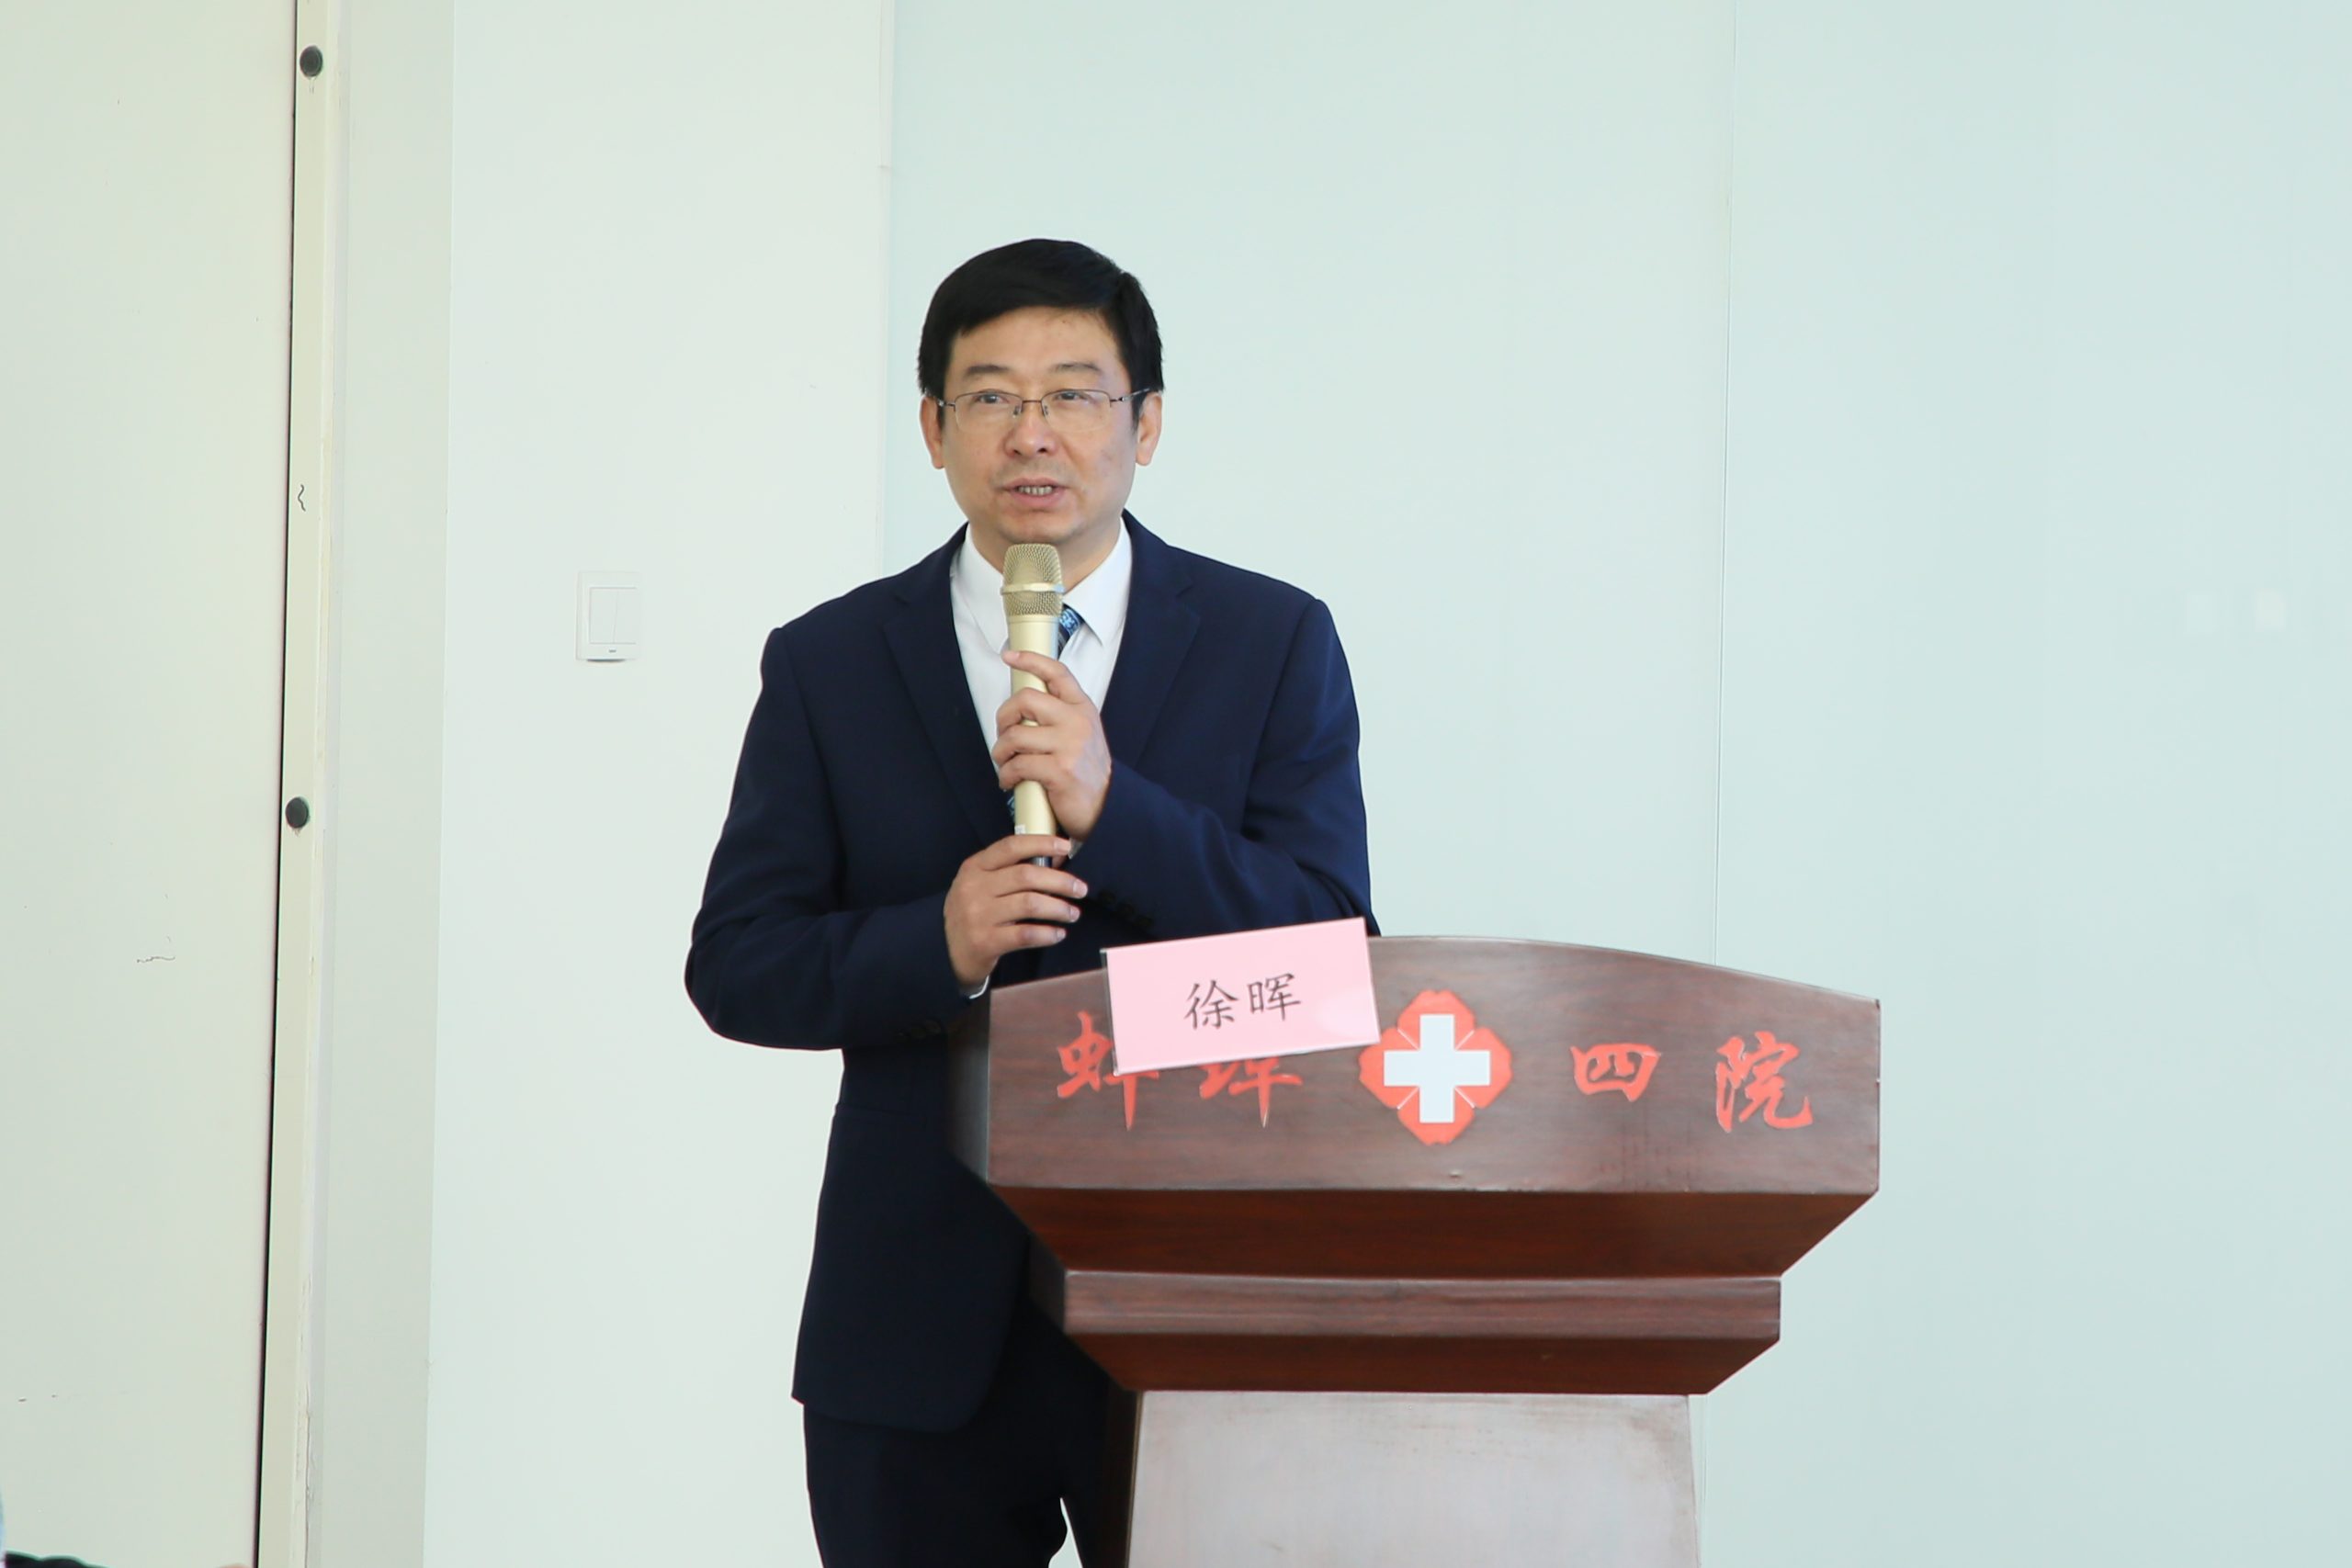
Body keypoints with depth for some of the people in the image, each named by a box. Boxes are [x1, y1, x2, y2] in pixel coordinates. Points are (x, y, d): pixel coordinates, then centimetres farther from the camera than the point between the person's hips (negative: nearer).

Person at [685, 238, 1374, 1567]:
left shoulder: (1274, 644, 4)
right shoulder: (829, 663, 6)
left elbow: (1333, 948, -5)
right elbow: (734, 965, 3)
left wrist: (1114, 805, -18)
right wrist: (937, 944, -16)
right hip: (922, 1316, 1)